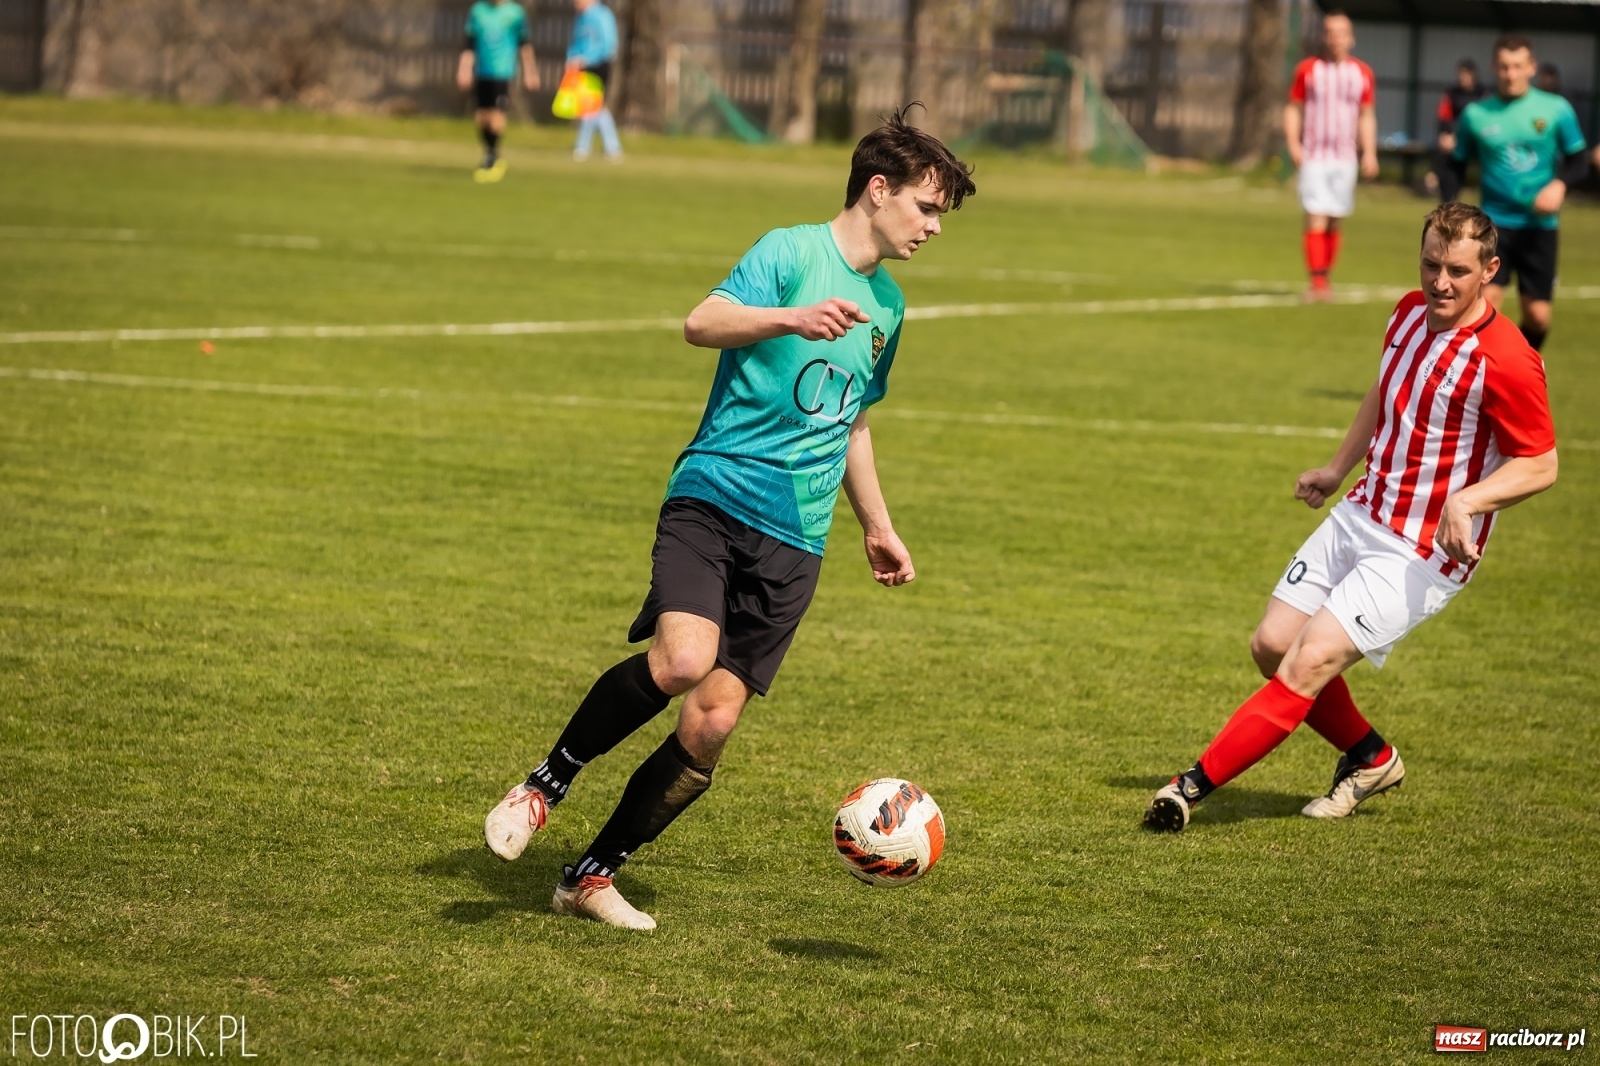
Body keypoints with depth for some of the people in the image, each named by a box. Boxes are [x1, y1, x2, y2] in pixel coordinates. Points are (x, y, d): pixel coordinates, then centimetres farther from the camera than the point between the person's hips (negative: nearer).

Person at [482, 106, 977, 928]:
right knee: (680, 659, -30)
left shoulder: (886, 305, 20)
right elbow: (702, 323, -19)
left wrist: (877, 527, 37)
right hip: (714, 495, -6)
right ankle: (546, 784, -7)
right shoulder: (789, 253, -3)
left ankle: (593, 877, 7)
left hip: (792, 540, 6)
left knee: (713, 721, -5)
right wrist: (791, 318, -34)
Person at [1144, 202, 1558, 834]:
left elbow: (1541, 465, -14)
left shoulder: (1506, 362, -21)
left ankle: (1195, 785, -12)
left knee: (1310, 662, -17)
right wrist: (1338, 468, 29)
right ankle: (1371, 759, 27)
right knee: (1272, 646, 6)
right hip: (1359, 517, 8)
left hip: (1424, 553, -8)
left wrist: (1467, 500, -28)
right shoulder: (1410, 313, 4)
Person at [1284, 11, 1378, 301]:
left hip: (1345, 158, 3)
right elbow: (1293, 109, 3)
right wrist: (1293, 144, -11)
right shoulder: (1307, 69, 0)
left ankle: (1324, 279, 16)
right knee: (1316, 219, -12)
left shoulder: (1362, 73, 7)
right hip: (1314, 157, -3)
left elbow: (1366, 116, 12)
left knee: (1334, 222, 7)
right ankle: (1316, 282, -15)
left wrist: (1369, 152, 2)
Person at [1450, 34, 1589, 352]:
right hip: (1495, 223, -1)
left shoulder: (1556, 109, -3)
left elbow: (1579, 161, 3)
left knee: (1538, 315, 3)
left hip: (1540, 226, 1)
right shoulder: (1476, 114, -1)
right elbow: (1456, 167, 8)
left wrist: (1559, 184, -19)